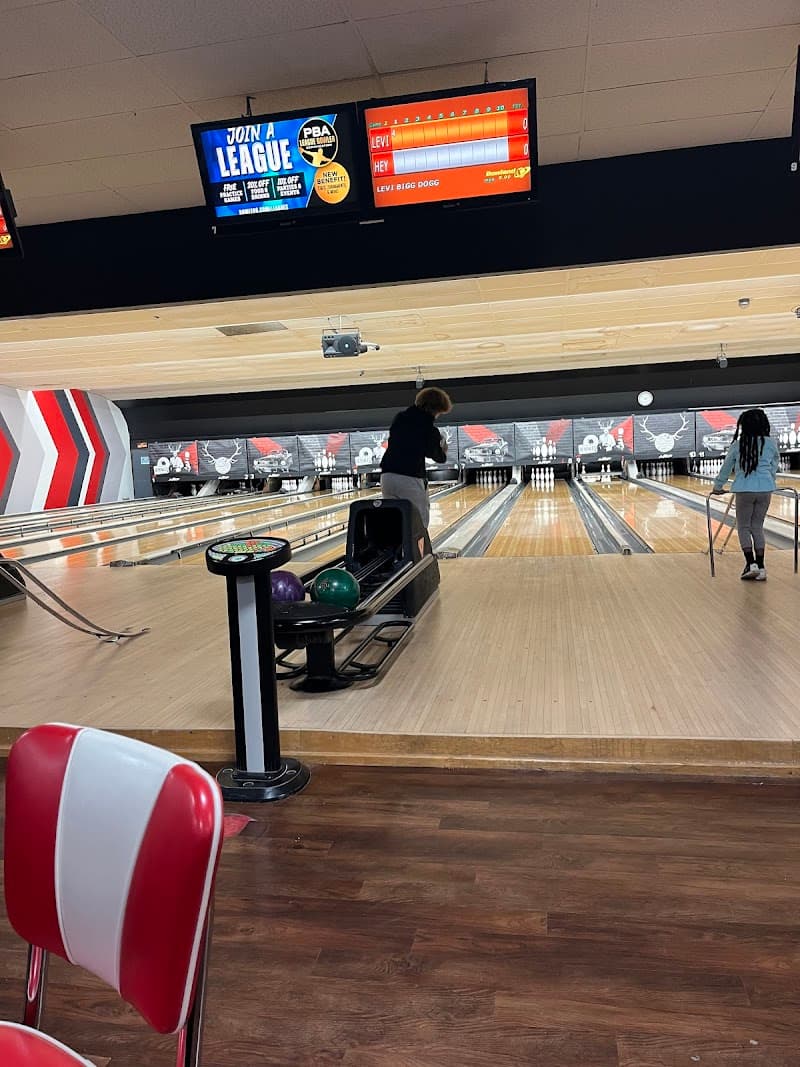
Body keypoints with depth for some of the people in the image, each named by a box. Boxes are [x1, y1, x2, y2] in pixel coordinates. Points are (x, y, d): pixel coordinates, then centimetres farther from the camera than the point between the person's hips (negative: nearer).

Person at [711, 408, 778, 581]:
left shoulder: (738, 445, -3)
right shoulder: (770, 443, 2)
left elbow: (726, 468, 6)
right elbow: (774, 466, 16)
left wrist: (718, 487, 19)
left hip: (744, 490, -3)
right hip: (765, 489, 3)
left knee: (744, 527, 7)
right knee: (758, 526, 10)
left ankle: (751, 564, -6)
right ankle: (761, 567, 7)